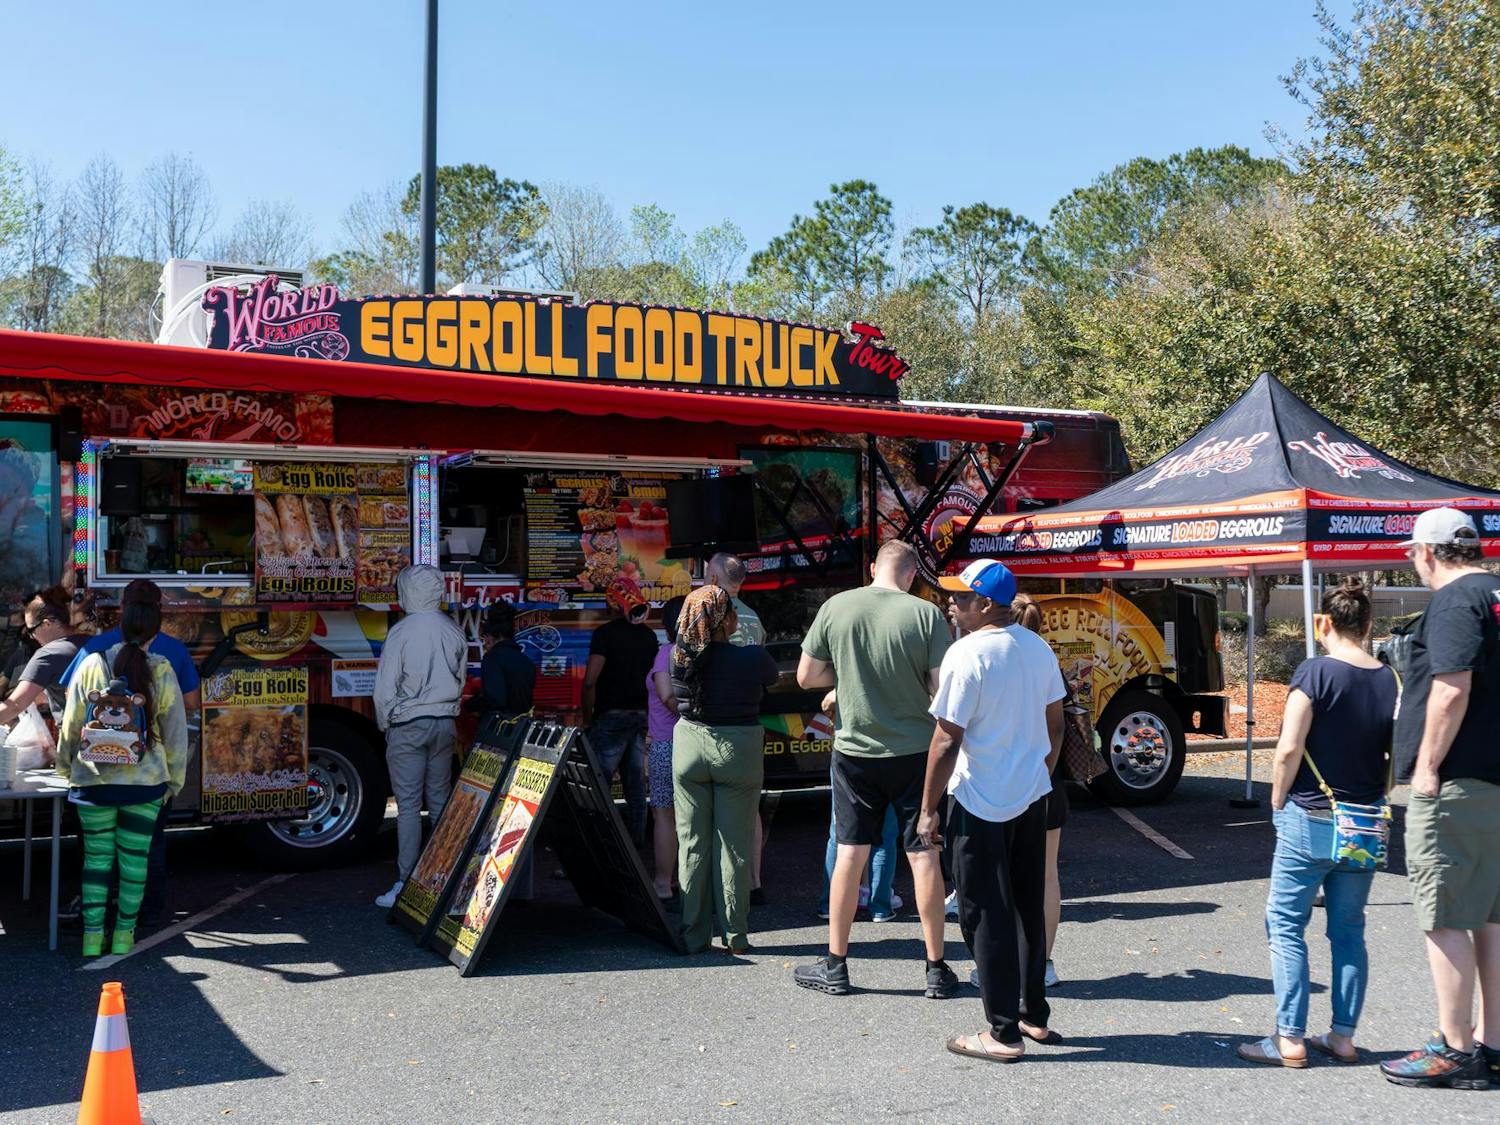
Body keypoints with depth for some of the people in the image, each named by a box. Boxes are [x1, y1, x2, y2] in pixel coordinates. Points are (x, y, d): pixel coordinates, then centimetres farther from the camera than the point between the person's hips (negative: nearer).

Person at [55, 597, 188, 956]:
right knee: (134, 858, 9)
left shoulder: (92, 665, -4)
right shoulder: (162, 672, -6)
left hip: (93, 781, 1)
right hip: (145, 782, -1)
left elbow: (70, 724, 2)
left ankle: (92, 936, 11)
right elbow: (176, 732, -1)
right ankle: (124, 934, 15)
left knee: (97, 857, 10)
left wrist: (65, 765, 18)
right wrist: (174, 779, 10)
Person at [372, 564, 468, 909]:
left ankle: (405, 885, -3)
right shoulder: (454, 632, 3)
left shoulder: (401, 632, -13)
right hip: (445, 725, 5)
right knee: (440, 800, 11)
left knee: (408, 806, -4)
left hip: (408, 726, -5)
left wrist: (384, 724, 4)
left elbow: (385, 689, -11)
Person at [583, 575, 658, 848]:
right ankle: (637, 837, 15)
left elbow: (590, 680, -17)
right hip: (642, 714, 6)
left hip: (612, 715, -6)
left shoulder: (606, 633, -11)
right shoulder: (649, 636, 10)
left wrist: (587, 718, -7)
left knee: (598, 781, -1)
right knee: (636, 781, 11)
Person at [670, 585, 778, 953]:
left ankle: (694, 935, 13)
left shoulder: (679, 657, -8)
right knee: (734, 846, 5)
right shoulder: (752, 658, -14)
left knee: (692, 844, 9)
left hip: (689, 747, 3)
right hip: (738, 751, -2)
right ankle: (735, 936, 9)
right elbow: (772, 677, 6)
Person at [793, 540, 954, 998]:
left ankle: (835, 966, 18)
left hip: (855, 750, 1)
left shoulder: (836, 607, -5)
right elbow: (941, 688, -9)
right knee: (923, 856, 7)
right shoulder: (926, 614, -10)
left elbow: (806, 676, 2)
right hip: (915, 750, -1)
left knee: (850, 854, 9)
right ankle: (936, 969, 16)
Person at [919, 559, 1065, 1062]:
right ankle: (1034, 1015, 27)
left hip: (980, 805, -7)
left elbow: (947, 741, -18)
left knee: (986, 916, 1)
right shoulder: (1038, 648, 5)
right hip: (1032, 796, 7)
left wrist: (929, 809, -11)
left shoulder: (967, 654, -18)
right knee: (1028, 908, 17)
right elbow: (1055, 727, 13)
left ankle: (1003, 1033, 6)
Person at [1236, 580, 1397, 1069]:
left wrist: (1278, 803, -4)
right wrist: (1373, 797, 16)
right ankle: (1343, 1037, 19)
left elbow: (1289, 750, -17)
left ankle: (1290, 1040, 4)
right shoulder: (1391, 681, 2)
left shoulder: (1315, 672, -14)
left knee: (1286, 926, 4)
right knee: (1349, 931, 14)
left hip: (1310, 821, -5)